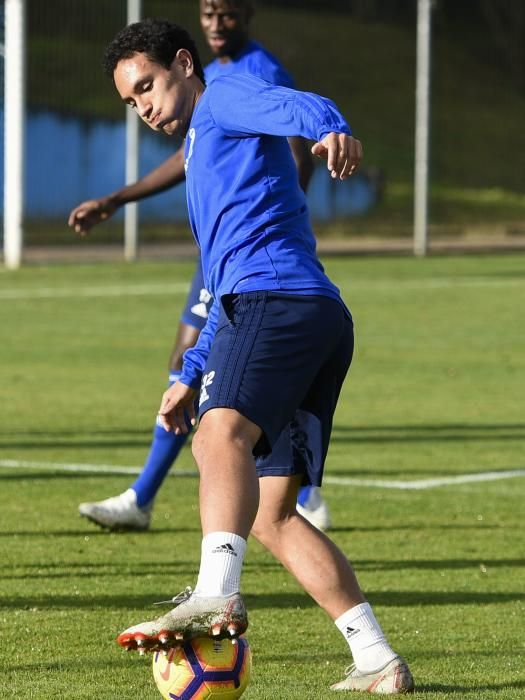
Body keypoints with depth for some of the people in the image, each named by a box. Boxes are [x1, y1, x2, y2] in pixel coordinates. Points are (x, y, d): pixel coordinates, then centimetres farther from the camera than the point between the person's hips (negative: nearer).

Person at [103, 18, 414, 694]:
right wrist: (191, 376, 36)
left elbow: (296, 105, -15)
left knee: (222, 436, -32)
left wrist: (330, 129, -38)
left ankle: (216, 595, -55)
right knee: (272, 516, 8)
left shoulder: (225, 97, 10)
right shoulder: (202, 159, 38)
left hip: (277, 300, -10)